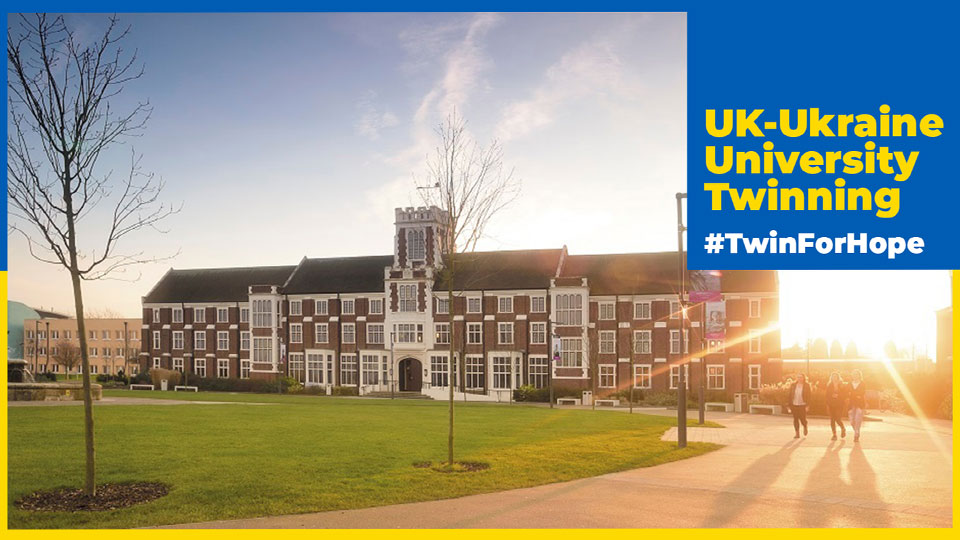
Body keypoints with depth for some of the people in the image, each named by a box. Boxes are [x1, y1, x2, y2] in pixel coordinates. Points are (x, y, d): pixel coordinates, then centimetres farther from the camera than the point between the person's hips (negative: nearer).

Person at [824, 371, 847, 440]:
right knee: (832, 420, 1)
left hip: (839, 405, -3)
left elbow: (845, 395, 2)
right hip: (831, 404, 3)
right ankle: (834, 434, 9)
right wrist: (827, 405, 1)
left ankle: (843, 429, 20)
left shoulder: (842, 385, 1)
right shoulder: (829, 385, 7)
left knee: (838, 419, -11)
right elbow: (827, 396, 6)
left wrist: (837, 396, -14)